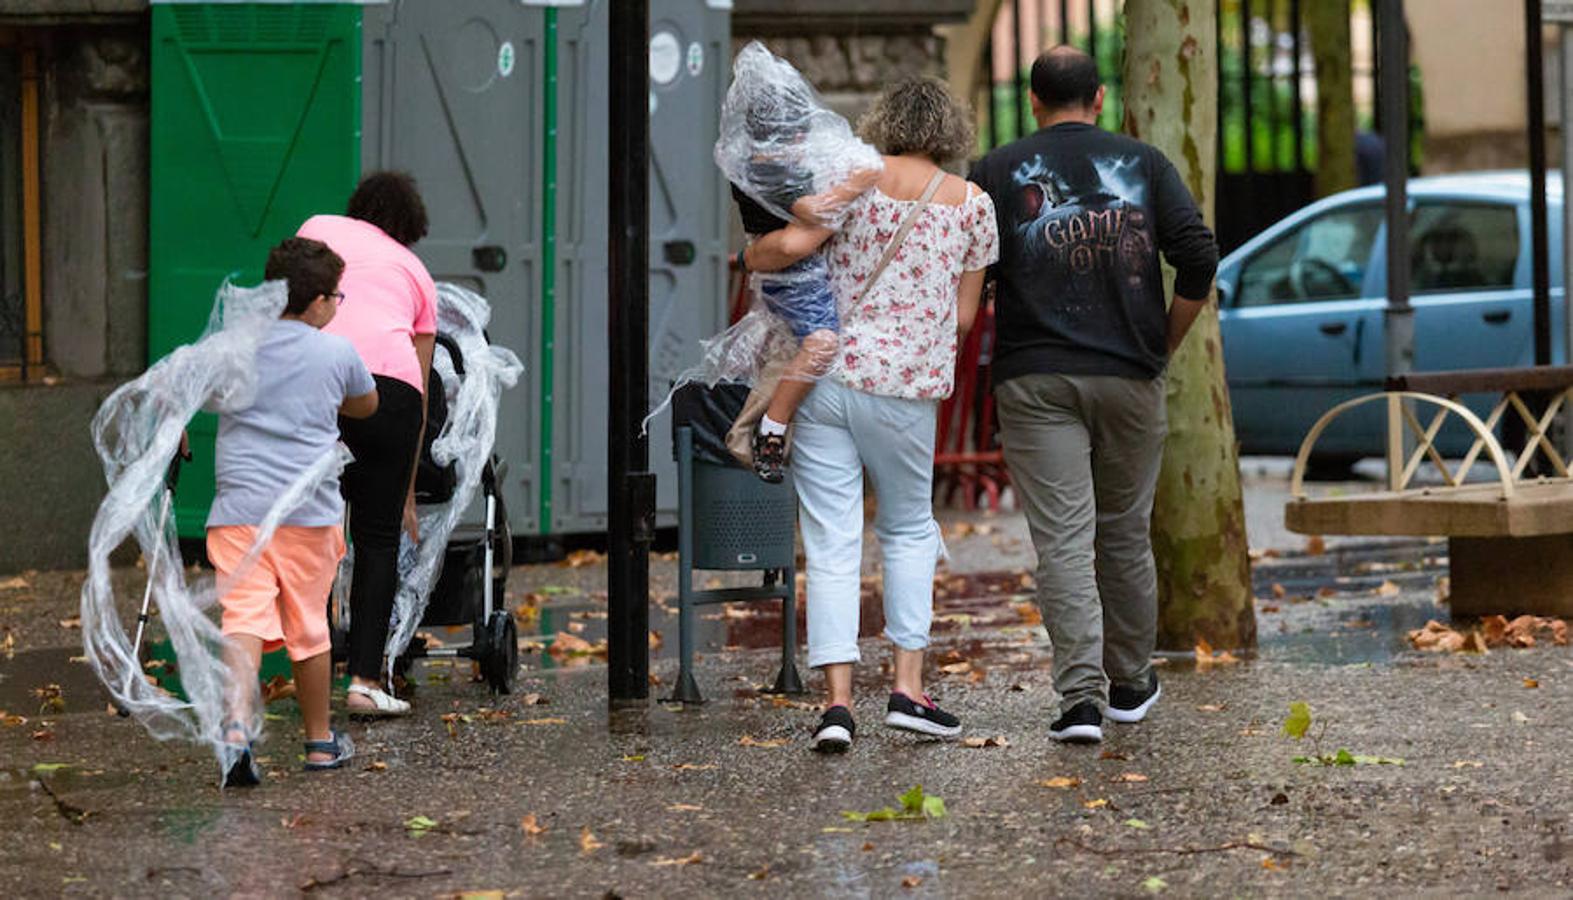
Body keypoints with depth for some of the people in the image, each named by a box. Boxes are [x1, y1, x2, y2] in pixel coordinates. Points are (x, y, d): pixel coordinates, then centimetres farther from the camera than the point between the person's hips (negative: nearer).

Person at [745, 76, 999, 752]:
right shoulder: (973, 204, 5)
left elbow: (790, 245, -10)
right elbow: (964, 316, 7)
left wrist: (748, 254, 11)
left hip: (823, 373, 0)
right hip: (905, 389, 0)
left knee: (831, 544, 1)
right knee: (908, 530, 20)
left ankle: (837, 700, -6)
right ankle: (907, 686, 12)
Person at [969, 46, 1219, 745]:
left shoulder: (997, 172, 4)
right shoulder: (1143, 164, 7)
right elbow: (1199, 259, -2)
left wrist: (991, 323, 15)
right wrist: (1165, 345, 8)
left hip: (1035, 380, -2)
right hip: (1130, 376, 2)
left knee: (1062, 541, -5)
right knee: (1125, 535, 15)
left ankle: (1082, 695, -16)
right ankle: (1130, 684, 27)